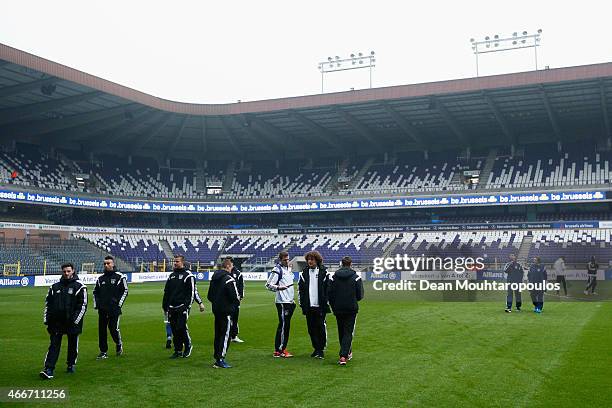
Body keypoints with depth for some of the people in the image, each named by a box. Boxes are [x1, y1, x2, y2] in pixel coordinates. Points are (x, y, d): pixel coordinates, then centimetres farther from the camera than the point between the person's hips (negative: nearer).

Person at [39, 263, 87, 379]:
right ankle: (49, 369, -7)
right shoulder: (54, 287, 11)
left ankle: (71, 365, 27)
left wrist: (75, 320, -12)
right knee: (54, 345, -3)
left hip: (72, 323, -2)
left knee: (73, 345, 10)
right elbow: (47, 303, 16)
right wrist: (46, 319, 7)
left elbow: (83, 305, -4)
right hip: (56, 322, 2)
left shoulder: (79, 287, -1)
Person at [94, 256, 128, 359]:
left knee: (113, 328, -8)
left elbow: (125, 291, 0)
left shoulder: (120, 277, -1)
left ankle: (119, 344, 21)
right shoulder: (101, 278, 14)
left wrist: (119, 303, -7)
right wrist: (96, 304, 12)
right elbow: (95, 292, 23)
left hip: (114, 309, -5)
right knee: (101, 330, 4)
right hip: (102, 309, 5)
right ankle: (103, 352, 13)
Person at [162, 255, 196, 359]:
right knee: (174, 330, 7)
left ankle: (188, 346, 11)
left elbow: (192, 292, -8)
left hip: (182, 307, -6)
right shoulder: (172, 275, 17)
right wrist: (165, 306, 15)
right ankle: (178, 351, 15)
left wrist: (187, 306, -15)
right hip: (172, 308, 6)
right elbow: (166, 292, 21)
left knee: (181, 327, -11)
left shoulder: (188, 275, -4)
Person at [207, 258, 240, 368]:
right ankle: (220, 360, -4)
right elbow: (235, 297, -16)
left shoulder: (213, 278, 10)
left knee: (218, 334, 15)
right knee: (225, 335, -3)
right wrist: (236, 302, 4)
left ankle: (217, 358, 20)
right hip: (226, 311, -8)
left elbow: (209, 296, 16)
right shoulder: (229, 279, -15)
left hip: (216, 310, 8)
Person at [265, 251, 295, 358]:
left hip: (289, 301, 8)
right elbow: (268, 285, -13)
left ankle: (282, 348, 16)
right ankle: (279, 350, -4)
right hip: (282, 302, -8)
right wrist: (278, 287, -30)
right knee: (283, 325, -8)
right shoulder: (277, 270, -9)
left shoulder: (289, 269, 17)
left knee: (286, 325, 10)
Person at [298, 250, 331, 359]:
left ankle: (321, 349, 5)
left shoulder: (324, 272, 1)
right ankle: (316, 348, 16)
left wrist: (326, 302, -4)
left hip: (320, 306, -3)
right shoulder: (304, 273, 9)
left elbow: (329, 288, 2)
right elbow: (300, 289, 12)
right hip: (308, 306, 3)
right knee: (311, 328, 6)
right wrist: (302, 303, 5)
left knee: (321, 327, -4)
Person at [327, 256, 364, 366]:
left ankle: (346, 353, 27)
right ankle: (344, 355, -12)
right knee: (348, 332, 0)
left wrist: (334, 307, 12)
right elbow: (360, 295, -5)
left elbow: (329, 294, -1)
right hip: (351, 309, -2)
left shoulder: (333, 277, -1)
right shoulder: (356, 277, -6)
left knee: (341, 332, 16)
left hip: (338, 309, 2)